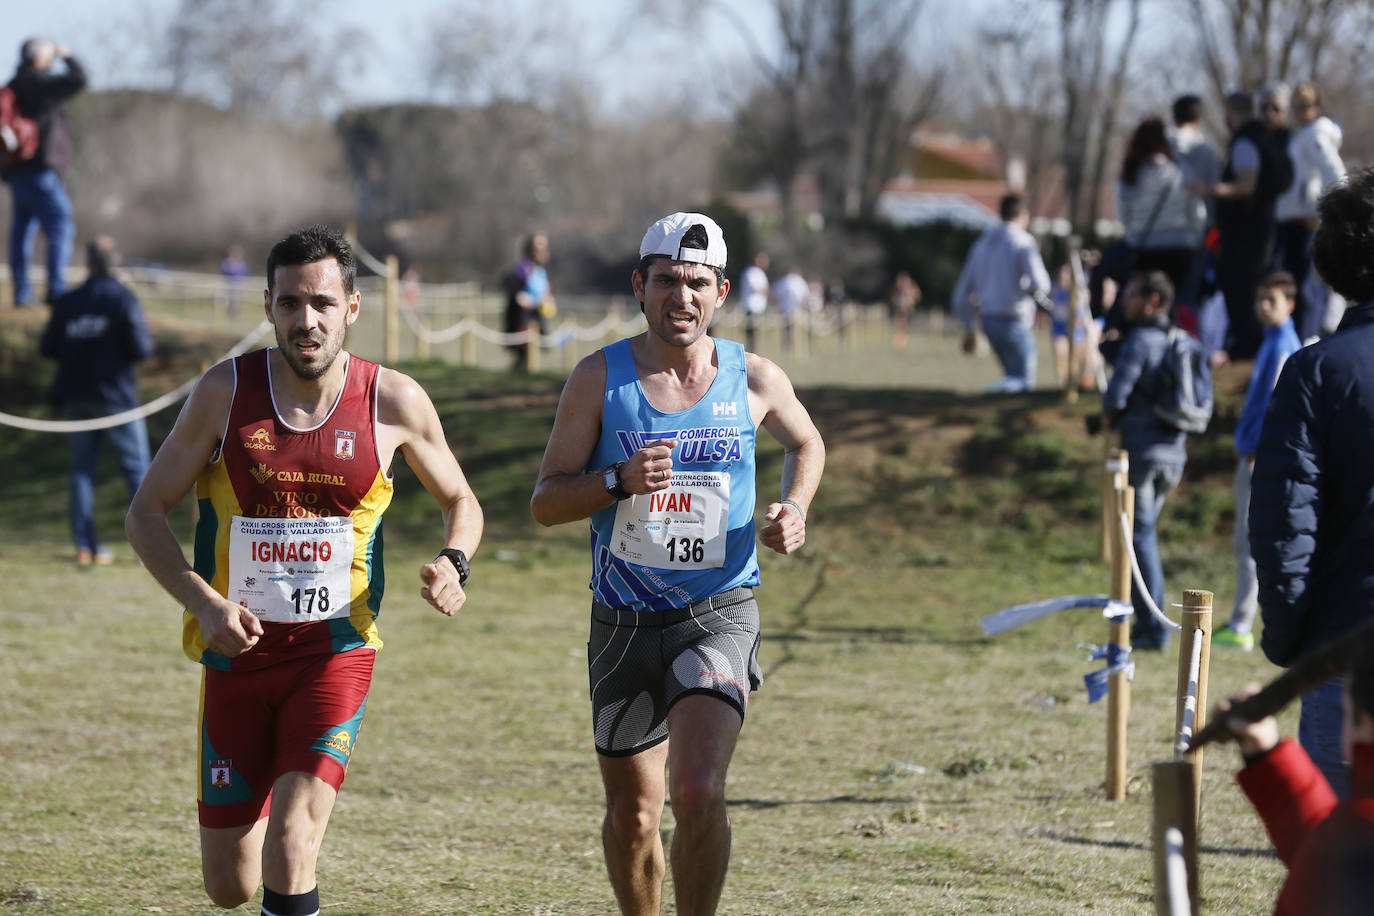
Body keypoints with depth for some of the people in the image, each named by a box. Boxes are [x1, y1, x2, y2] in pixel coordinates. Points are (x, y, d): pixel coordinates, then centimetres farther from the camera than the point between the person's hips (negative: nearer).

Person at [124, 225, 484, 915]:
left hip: (335, 651, -1)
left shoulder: (395, 403, -5)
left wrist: (453, 564, -11)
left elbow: (460, 502, 12)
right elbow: (145, 513, -1)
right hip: (236, 651, 1)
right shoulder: (225, 392, -7)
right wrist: (203, 603, -17)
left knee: (290, 849, -21)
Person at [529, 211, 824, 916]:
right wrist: (619, 480, -21)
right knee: (633, 813, 10)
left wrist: (795, 510, 3)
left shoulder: (756, 380, 0)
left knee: (697, 793, -22)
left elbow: (805, 443, 22)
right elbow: (545, 502, -3)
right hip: (624, 622, 1)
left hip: (719, 614, -1)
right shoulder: (600, 378, -3)